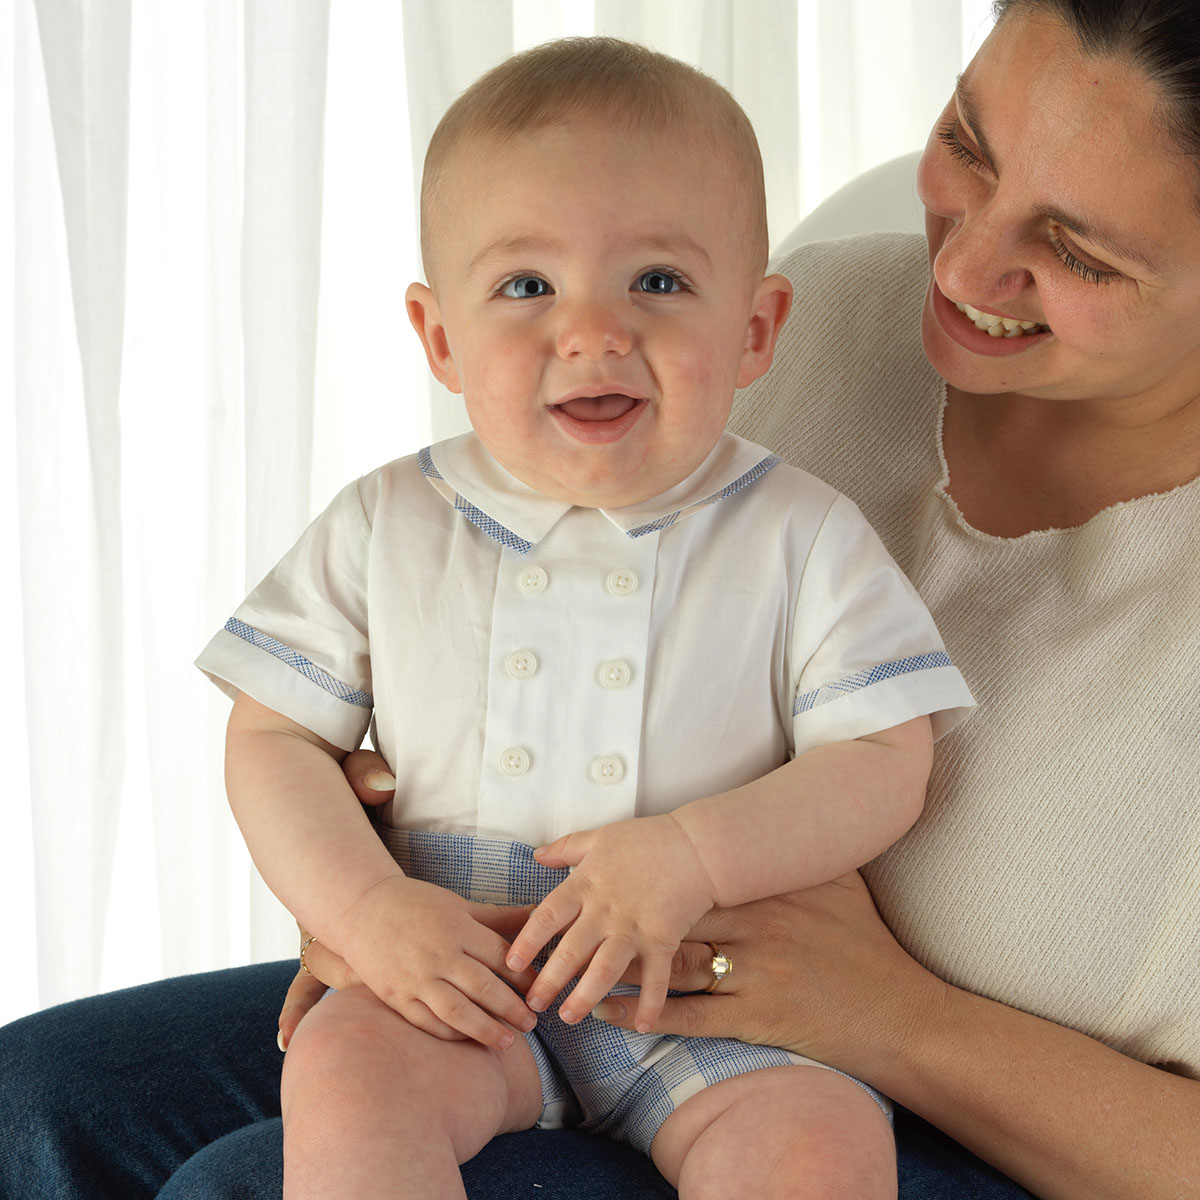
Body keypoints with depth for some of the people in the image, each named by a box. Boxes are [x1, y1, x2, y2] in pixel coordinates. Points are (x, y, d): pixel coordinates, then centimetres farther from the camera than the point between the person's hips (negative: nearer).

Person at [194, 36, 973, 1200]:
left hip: (719, 991, -1)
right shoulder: (386, 529, 2)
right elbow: (272, 737, 4)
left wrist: (693, 855, -21)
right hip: (455, 978, 1)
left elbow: (884, 764, -5)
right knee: (344, 1066, -28)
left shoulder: (798, 536, -2)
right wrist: (368, 908, -13)